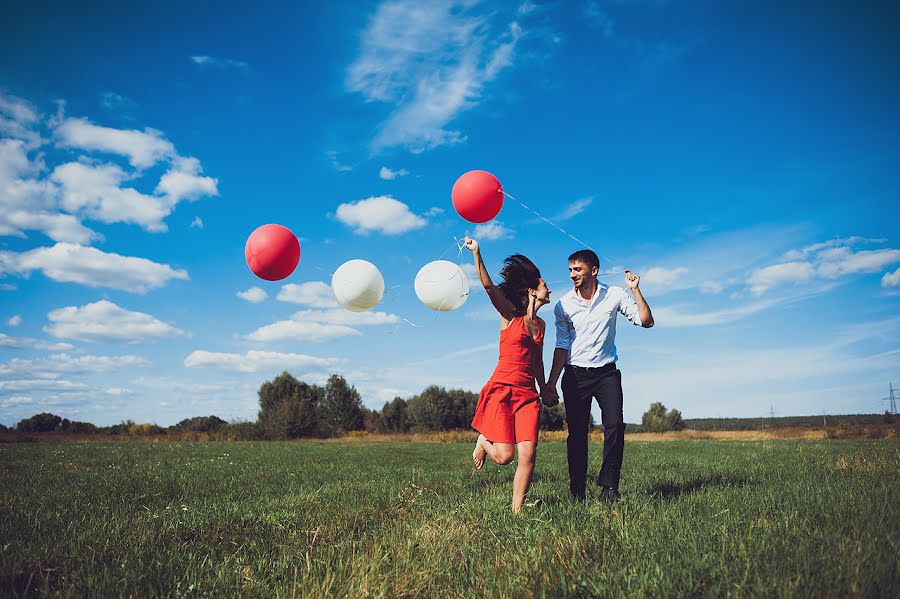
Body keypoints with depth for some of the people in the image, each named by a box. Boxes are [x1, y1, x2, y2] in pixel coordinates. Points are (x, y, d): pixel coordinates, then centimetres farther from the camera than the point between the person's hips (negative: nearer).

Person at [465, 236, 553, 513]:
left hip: (528, 394, 5)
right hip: (501, 390, -5)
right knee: (505, 456, -9)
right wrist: (476, 252, -26)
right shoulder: (510, 314, 0)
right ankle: (484, 442, 25)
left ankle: (517, 510, 5)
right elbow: (488, 286, -16)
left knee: (528, 455, -8)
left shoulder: (540, 324, 17)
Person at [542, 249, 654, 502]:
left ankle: (609, 486, -4)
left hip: (606, 372, 0)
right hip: (575, 375, 0)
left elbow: (646, 321, -3)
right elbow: (562, 346, 3)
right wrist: (550, 383, -1)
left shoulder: (614, 295, 0)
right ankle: (577, 491, 8)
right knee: (577, 434, -1)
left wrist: (635, 290, -13)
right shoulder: (563, 305, 1)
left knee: (615, 426, -15)